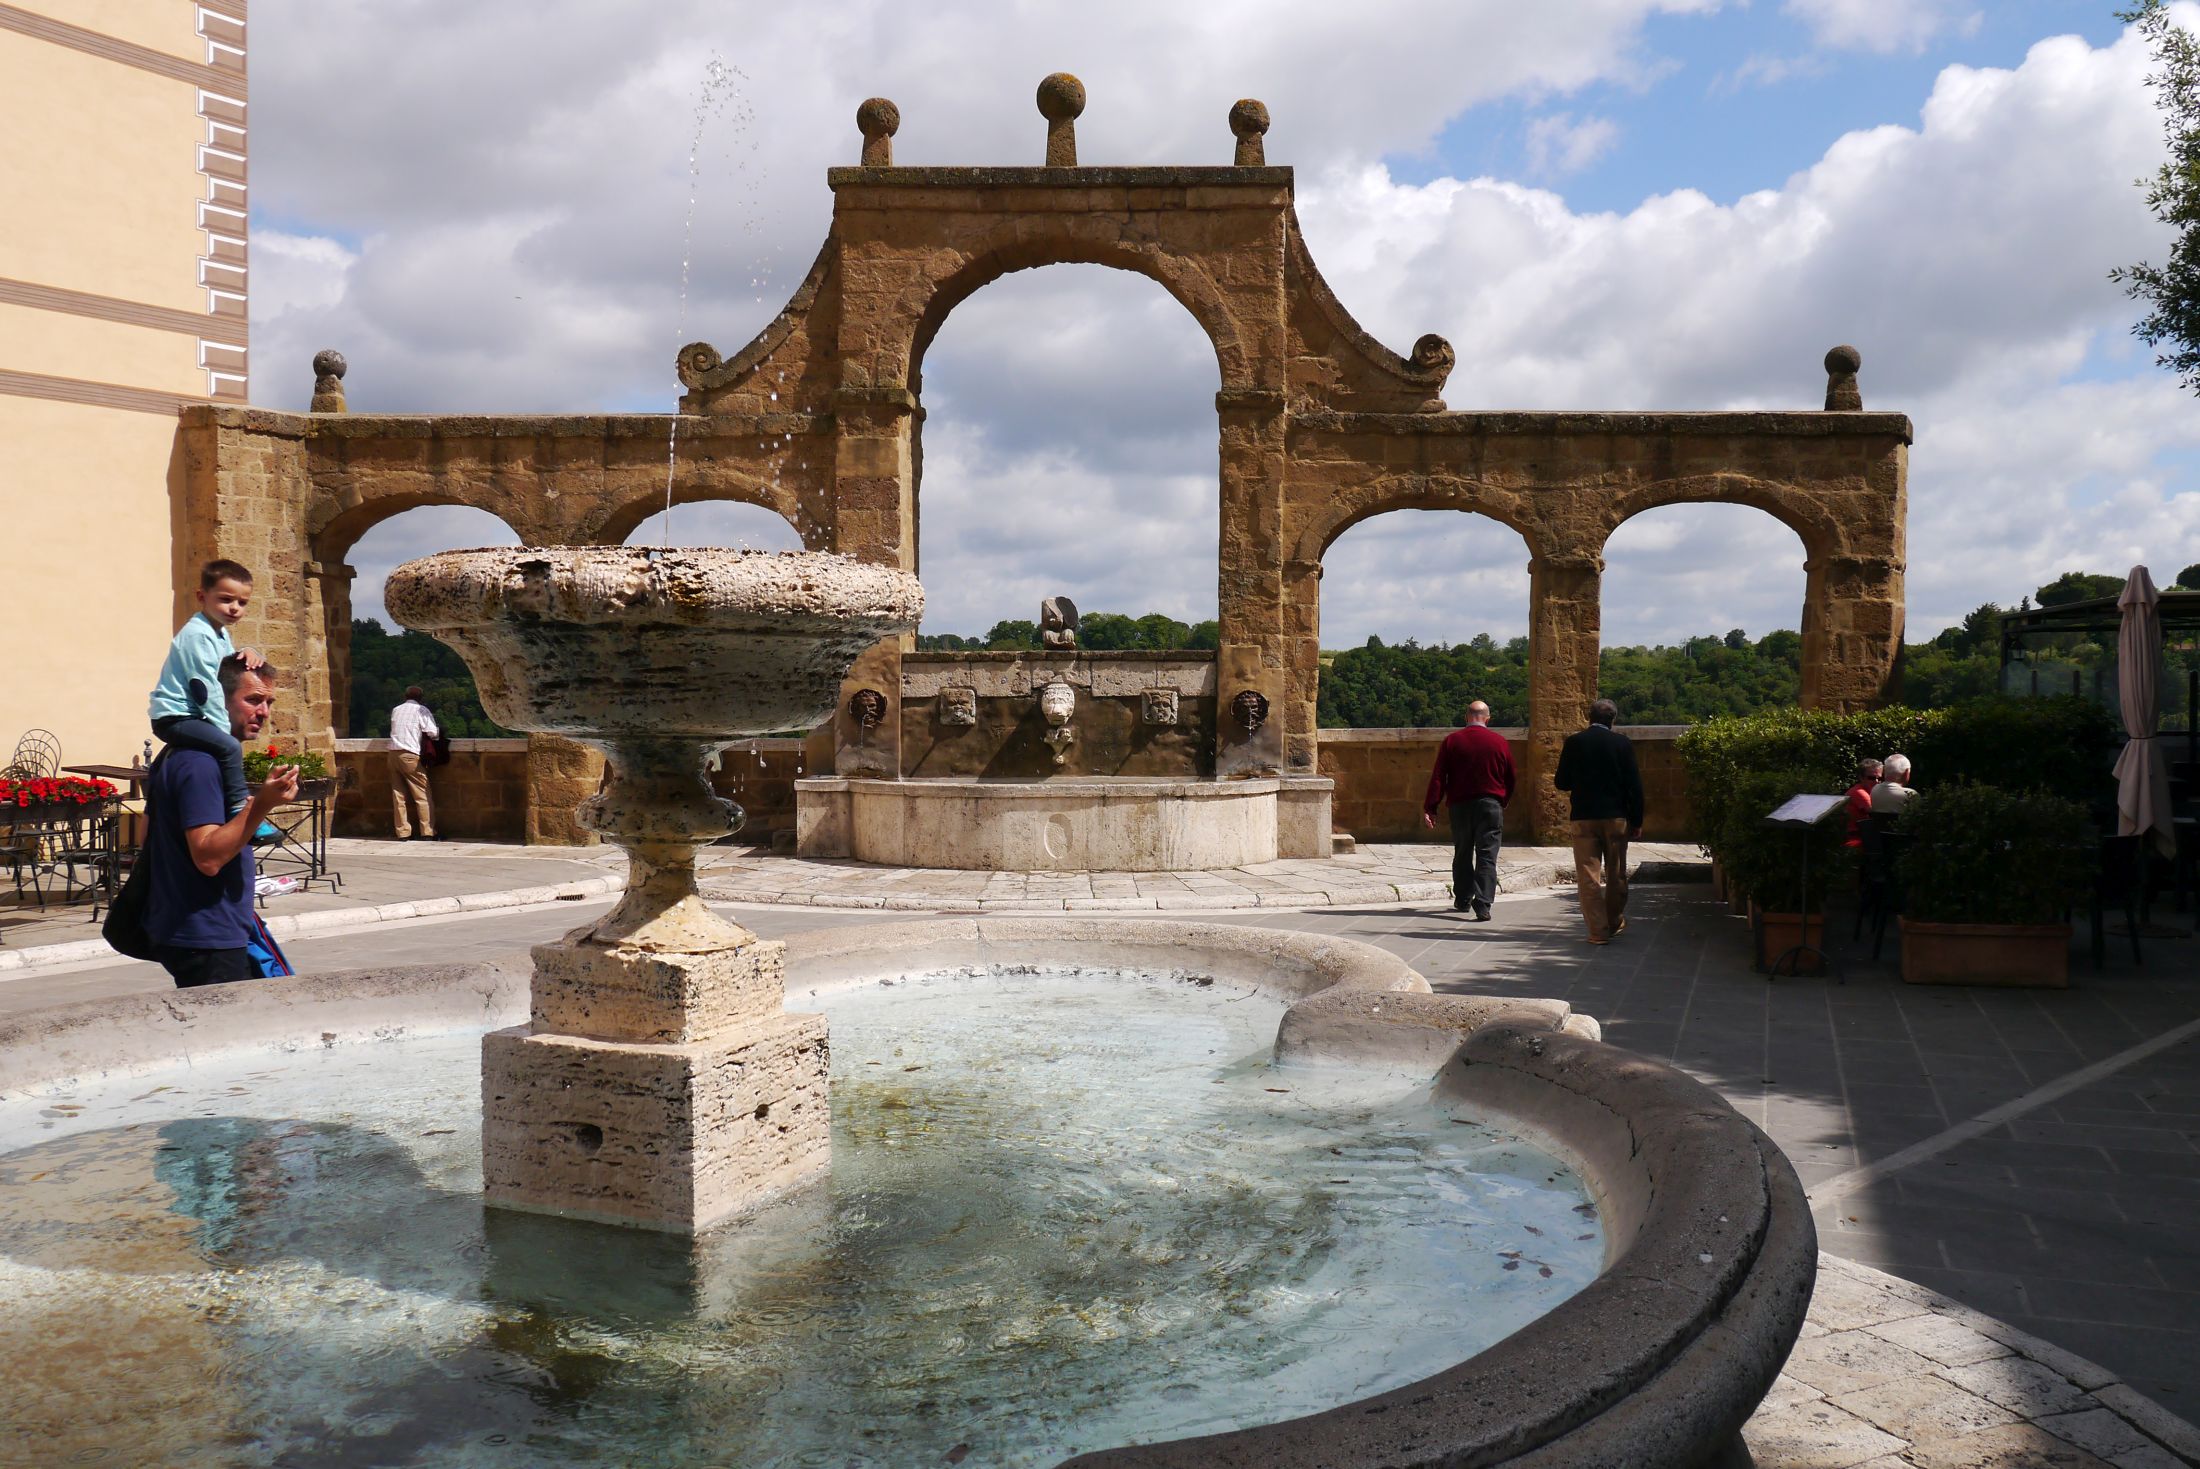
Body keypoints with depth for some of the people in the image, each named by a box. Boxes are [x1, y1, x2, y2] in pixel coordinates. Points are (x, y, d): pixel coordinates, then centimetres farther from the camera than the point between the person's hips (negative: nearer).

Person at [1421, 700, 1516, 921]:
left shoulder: (1451, 741, -1)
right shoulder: (1499, 742, 0)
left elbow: (1438, 776, -4)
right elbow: (1510, 778, 7)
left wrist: (1429, 808, -4)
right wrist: (1503, 801, 23)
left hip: (1460, 805, 1)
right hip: (1490, 805, -1)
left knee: (1462, 855, 17)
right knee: (1487, 857, -3)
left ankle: (1463, 900, 26)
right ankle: (1483, 906, -14)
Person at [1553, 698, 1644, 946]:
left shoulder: (1574, 742, -3)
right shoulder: (1622, 743, -3)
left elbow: (1561, 782, 0)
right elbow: (1634, 784, -3)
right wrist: (1636, 821, 4)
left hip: (1584, 817, -1)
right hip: (1616, 816, 1)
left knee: (1588, 875, 2)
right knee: (1616, 873, 15)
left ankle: (1599, 930, 0)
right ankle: (1616, 923, 28)